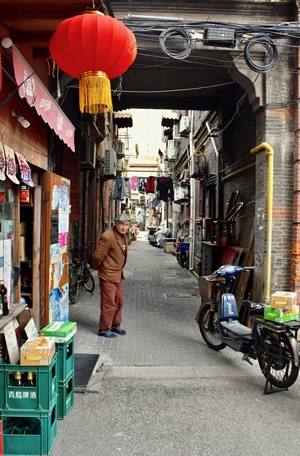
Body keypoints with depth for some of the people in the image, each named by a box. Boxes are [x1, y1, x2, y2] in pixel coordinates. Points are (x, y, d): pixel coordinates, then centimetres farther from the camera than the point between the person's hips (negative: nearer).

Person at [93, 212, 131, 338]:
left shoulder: (123, 236, 6)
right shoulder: (107, 237, -24)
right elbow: (98, 256, -19)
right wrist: (97, 267, -3)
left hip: (118, 275, 9)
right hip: (108, 276, -9)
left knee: (119, 302, 19)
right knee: (109, 304, 0)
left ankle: (115, 325, 35)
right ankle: (104, 330, 15)